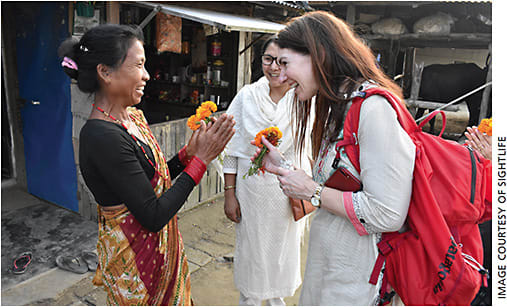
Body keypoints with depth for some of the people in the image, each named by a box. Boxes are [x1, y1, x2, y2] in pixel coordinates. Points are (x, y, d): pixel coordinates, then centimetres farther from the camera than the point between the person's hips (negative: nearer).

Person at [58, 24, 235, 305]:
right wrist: (201, 159, -24)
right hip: (133, 253, -8)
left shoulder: (132, 116, 0)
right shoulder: (101, 136, -28)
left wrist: (188, 153, -7)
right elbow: (153, 216, -27)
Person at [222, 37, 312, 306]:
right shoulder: (247, 96, -5)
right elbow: (232, 149, -2)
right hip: (251, 187, 0)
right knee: (250, 245, 15)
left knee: (284, 245, 18)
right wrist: (229, 194, -2)